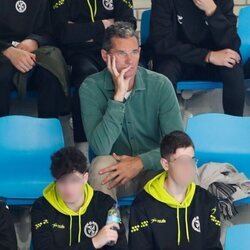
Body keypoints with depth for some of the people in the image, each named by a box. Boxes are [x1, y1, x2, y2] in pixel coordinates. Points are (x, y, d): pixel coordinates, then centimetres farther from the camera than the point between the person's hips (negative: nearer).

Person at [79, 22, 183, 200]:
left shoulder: (160, 85, -7)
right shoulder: (91, 88, -11)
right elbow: (100, 148, -24)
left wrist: (141, 162, -26)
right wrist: (118, 95, -27)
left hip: (152, 169, 1)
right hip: (113, 171, -1)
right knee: (101, 164, -33)